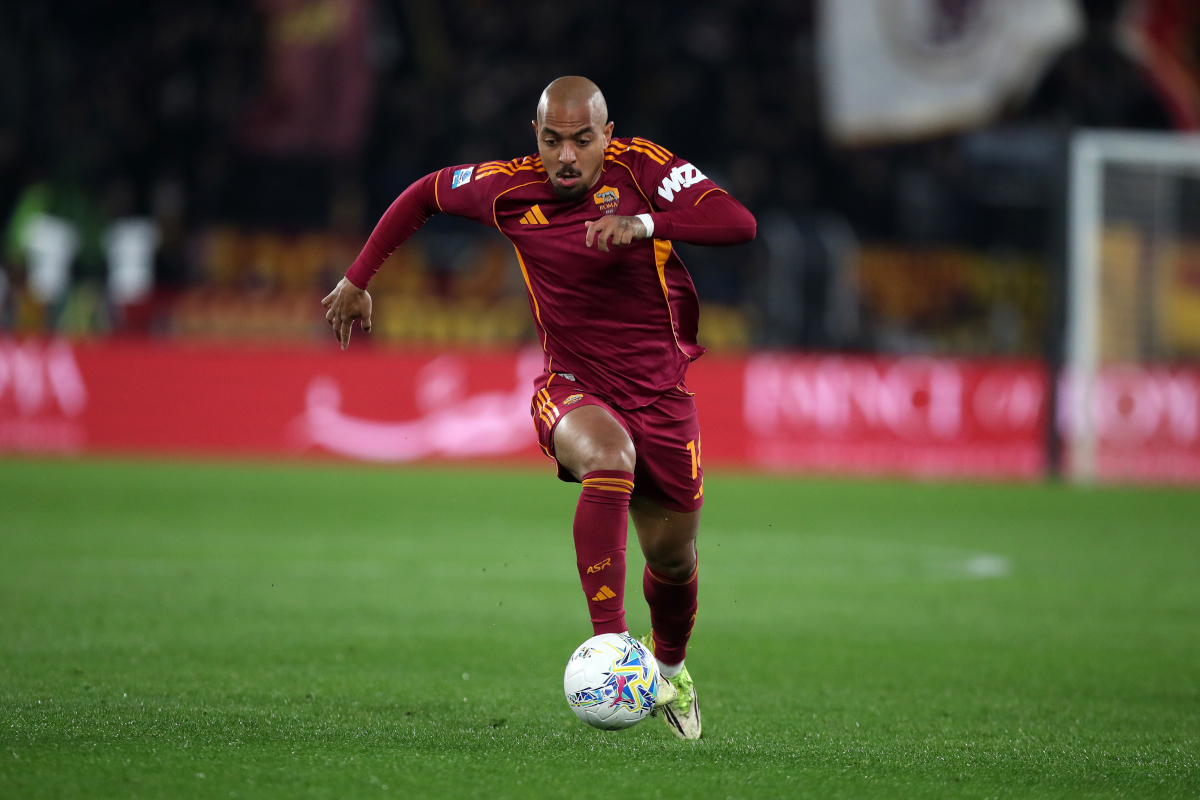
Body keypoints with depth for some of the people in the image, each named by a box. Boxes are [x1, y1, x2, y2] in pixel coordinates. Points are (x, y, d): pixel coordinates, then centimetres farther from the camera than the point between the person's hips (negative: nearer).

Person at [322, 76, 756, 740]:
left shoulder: (641, 168, -13)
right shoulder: (508, 189, -8)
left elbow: (739, 224, -25)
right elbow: (424, 196, 12)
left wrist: (646, 223, -39)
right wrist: (357, 280, 12)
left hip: (660, 389, 1)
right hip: (572, 387, -1)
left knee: (672, 558, 12)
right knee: (611, 462, -37)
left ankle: (669, 665, 46)